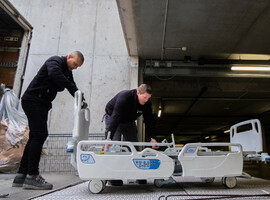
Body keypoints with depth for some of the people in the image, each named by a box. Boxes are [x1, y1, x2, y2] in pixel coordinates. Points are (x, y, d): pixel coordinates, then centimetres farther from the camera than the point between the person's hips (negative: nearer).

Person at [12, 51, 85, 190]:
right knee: (40, 135, -14)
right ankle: (31, 176, -9)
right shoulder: (55, 61, -9)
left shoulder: (67, 71, 18)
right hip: (33, 99, -9)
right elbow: (53, 74, -31)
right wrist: (75, 90, -33)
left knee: (35, 137, 7)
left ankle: (21, 175, 14)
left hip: (42, 103, 9)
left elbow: (72, 88, 12)